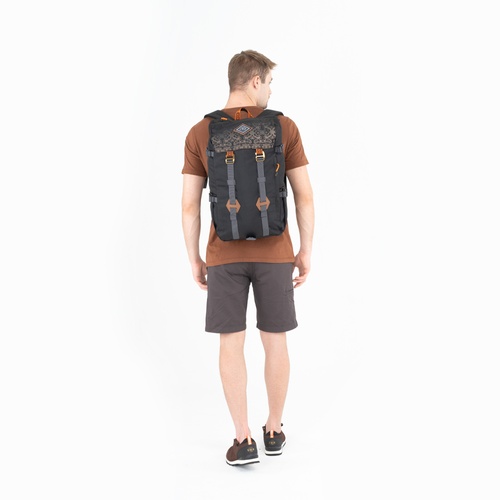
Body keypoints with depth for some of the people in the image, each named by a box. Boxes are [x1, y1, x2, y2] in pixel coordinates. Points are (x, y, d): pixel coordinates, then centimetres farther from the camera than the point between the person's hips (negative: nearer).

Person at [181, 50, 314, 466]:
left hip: (224, 255, 0)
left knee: (231, 342, 6)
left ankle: (244, 440, 7)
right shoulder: (284, 127, -4)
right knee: (275, 340, 12)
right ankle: (274, 431, 24)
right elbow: (304, 195, -4)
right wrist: (306, 252, 6)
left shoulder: (199, 133, -1)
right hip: (274, 252, 0)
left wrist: (195, 259, 8)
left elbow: (190, 205, -2)